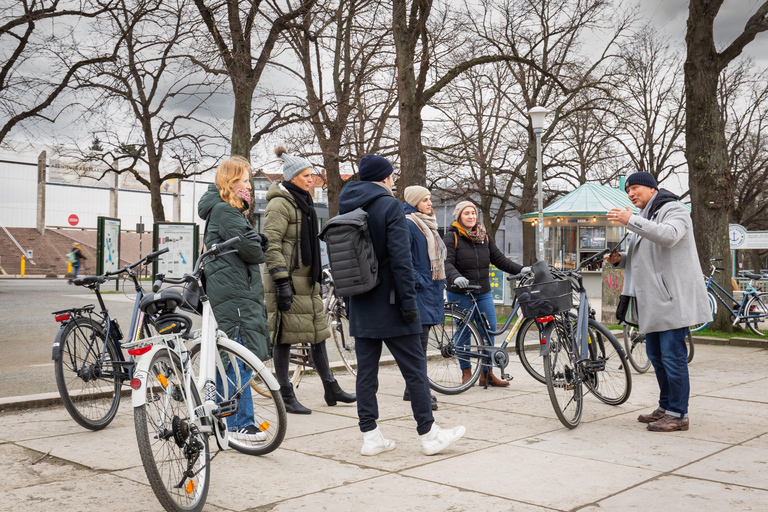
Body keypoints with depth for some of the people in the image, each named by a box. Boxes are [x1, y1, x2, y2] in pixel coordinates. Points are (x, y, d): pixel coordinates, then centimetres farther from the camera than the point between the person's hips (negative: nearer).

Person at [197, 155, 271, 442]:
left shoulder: (228, 209, 21)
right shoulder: (224, 210, -12)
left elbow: (256, 245, 19)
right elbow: (251, 250, -17)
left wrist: (258, 243, 0)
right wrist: (260, 249, 3)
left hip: (230, 293, 11)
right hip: (235, 294, -11)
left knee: (226, 358, 15)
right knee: (241, 360, -7)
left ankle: (222, 417, 24)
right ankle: (240, 424, -1)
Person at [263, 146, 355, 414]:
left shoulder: (303, 203, 19)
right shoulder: (280, 204, -12)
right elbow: (271, 245, -18)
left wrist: (317, 272, 26)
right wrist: (281, 282, -23)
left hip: (307, 281, 9)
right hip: (289, 282, -9)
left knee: (318, 332, 13)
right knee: (285, 337, -1)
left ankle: (331, 389, 22)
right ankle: (286, 397, 7)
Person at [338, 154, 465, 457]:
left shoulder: (345, 207, 11)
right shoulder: (389, 206, -10)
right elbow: (400, 258, -17)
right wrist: (408, 301, -14)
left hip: (360, 305, 7)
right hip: (387, 303, -7)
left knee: (366, 369, 9)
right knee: (414, 367, 2)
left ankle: (370, 436, 13)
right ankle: (429, 434, 9)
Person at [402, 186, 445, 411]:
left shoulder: (428, 225, 19)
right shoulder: (407, 225, -11)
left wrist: (440, 281, 19)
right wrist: (417, 281, -17)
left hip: (432, 289, 9)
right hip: (419, 291, -9)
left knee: (420, 341, 12)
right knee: (419, 342, -8)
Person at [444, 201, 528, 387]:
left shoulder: (484, 237, 13)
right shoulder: (451, 237, -4)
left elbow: (499, 259, 11)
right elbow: (447, 263, -15)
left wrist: (521, 269, -1)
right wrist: (456, 277, -35)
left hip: (483, 293, 5)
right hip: (460, 294, -5)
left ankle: (487, 374, 13)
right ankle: (466, 372, 17)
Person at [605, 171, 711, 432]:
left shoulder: (673, 210, -5)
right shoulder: (644, 220, 23)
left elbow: (669, 236, -29)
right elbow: (639, 260, 28)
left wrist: (631, 220, -31)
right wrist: (620, 259, 6)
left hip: (673, 298, -10)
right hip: (654, 301, 10)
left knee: (672, 356, -8)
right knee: (656, 355, 14)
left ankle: (678, 414, 0)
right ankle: (665, 408, 26)